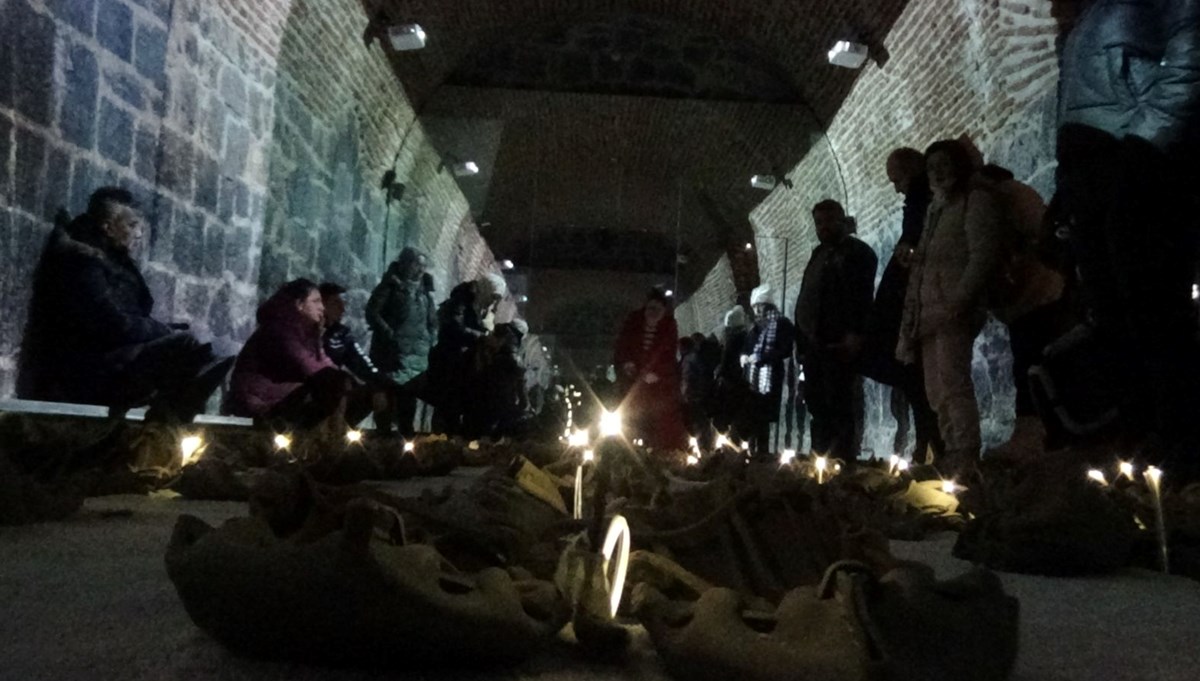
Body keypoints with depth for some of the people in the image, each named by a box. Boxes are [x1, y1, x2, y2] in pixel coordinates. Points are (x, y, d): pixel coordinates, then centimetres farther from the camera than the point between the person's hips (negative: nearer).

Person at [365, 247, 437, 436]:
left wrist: (430, 340, 9)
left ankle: (406, 435, 12)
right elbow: (372, 313, -7)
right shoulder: (390, 286, 0)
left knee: (409, 395, 5)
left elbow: (432, 321, 24)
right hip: (394, 353, -5)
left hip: (418, 355, 5)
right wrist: (390, 336, -13)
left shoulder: (424, 291, 18)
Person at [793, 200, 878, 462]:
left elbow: (862, 297, -12)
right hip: (814, 341, 8)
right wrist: (801, 337, 16)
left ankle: (844, 456, -9)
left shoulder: (858, 252, 0)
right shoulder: (819, 254, 24)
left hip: (839, 342, -8)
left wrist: (856, 335, -22)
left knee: (841, 402, -10)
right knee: (817, 401, 8)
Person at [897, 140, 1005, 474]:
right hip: (929, 313, 9)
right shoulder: (935, 209, 25)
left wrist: (959, 301, -21)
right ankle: (952, 459, 12)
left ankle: (966, 461, -16)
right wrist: (911, 317, 15)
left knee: (953, 385, -16)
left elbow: (983, 256, -11)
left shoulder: (977, 201, 1)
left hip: (953, 311, -8)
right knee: (937, 392, 7)